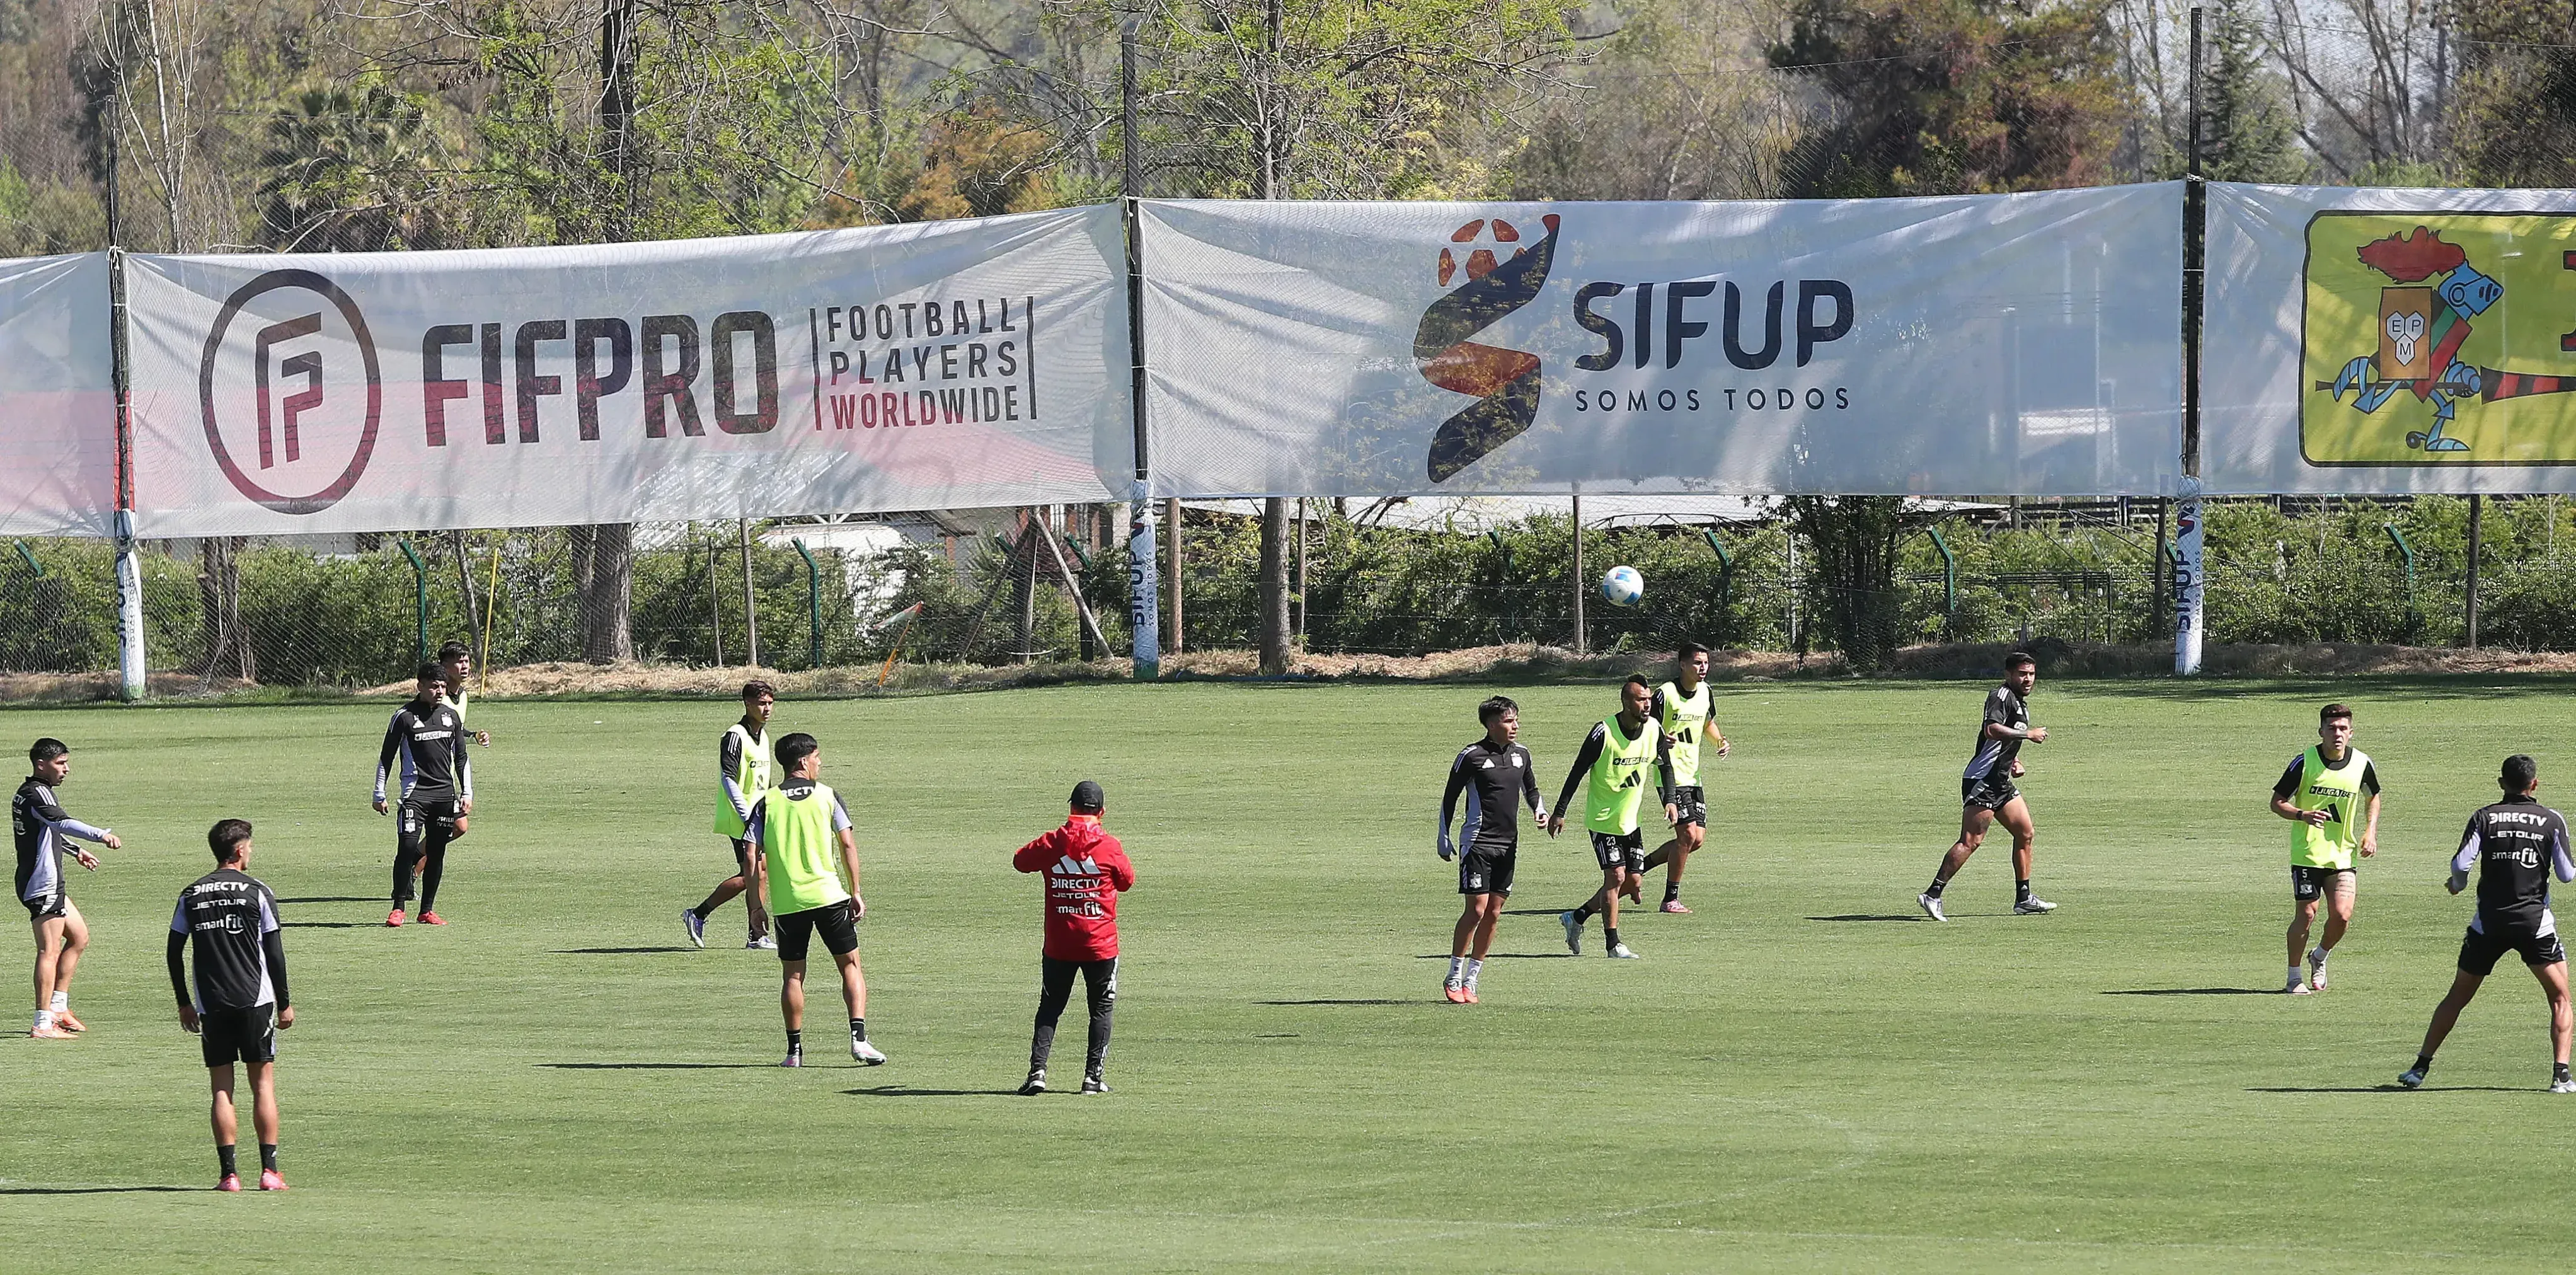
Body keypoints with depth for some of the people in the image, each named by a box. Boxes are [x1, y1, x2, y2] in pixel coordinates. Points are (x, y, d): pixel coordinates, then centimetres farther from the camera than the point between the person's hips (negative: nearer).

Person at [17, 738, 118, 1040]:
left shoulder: (27, 793, 18)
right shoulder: (36, 794, -15)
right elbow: (61, 822, -35)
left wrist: (75, 851, 50)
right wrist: (101, 835, -48)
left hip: (50, 884, 11)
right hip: (43, 886, -11)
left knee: (79, 938, 18)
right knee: (49, 951, -10)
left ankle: (59, 1008, 21)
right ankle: (43, 1024, -12)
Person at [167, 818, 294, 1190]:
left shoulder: (191, 895, 5)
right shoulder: (257, 892, -3)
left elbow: (174, 953, 5)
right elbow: (275, 953, -3)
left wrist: (184, 1003, 14)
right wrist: (285, 1003, 5)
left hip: (211, 1005, 2)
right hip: (256, 1000, -2)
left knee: (221, 1089, 5)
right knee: (263, 1083, 5)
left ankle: (229, 1173, -1)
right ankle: (269, 1170, 0)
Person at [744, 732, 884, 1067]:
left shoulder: (766, 803, 3)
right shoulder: (827, 796, 1)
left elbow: (754, 859, -2)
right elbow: (848, 845, -2)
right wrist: (856, 893, 4)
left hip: (786, 902, 1)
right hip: (828, 895, -1)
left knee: (792, 976, 10)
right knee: (850, 965, 8)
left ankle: (795, 1050, 9)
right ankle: (859, 1037, -5)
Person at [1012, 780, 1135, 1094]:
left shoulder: (1051, 844, -4)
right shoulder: (1110, 846, -8)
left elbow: (1020, 861, 13)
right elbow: (1127, 881, 7)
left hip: (1058, 944, 1)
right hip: (1100, 941, -1)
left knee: (1049, 1008, 11)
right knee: (1102, 1009, 10)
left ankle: (1037, 1070, -2)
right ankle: (1094, 1077, 5)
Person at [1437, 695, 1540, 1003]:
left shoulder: (1521, 754, 9)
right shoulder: (1471, 756, -7)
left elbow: (1530, 789, 25)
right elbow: (1450, 796, 0)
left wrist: (1538, 810, 4)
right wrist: (1444, 838, -1)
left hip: (1508, 844, 6)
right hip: (1477, 842, -6)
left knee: (1493, 913, 5)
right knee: (1477, 909, -12)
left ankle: (1470, 980, 13)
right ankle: (1454, 979, -1)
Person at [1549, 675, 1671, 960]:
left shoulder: (1654, 730, -5)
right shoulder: (1604, 733, -21)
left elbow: (1665, 766, 13)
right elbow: (1578, 771, -13)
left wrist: (1670, 800, 1)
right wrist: (1559, 812, -11)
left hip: (1630, 819, 6)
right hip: (1603, 818, -6)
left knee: (1632, 880, 5)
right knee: (1615, 877, -12)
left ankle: (1576, 918, 22)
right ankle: (1613, 945, -3)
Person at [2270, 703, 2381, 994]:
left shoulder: (2362, 763, 0)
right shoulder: (2304, 762, -10)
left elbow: (2373, 797, 20)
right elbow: (2277, 803, -4)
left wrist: (2370, 832, 6)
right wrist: (2303, 815, -23)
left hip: (2342, 853, 2)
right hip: (2307, 852, -2)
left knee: (2342, 916, -8)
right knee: (2306, 914, -5)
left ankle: (2320, 958, 22)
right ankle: (2295, 976, 13)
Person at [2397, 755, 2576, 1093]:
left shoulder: (2484, 818, 1)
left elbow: (2460, 864, -8)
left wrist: (2457, 884, 13)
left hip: (2488, 922, 2)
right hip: (2534, 920, -2)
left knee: (2458, 997, 14)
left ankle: (2420, 1068, 15)